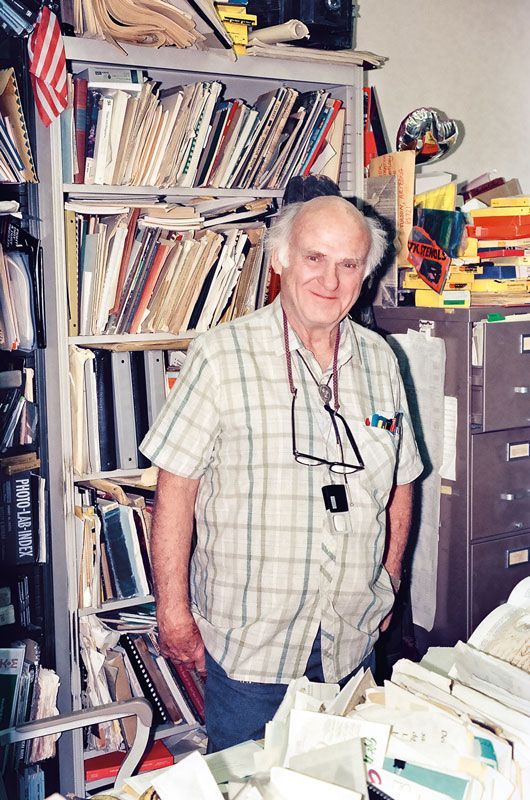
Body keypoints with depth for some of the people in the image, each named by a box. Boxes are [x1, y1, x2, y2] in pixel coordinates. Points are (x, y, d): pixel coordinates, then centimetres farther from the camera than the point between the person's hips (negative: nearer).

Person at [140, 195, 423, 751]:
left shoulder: (379, 361, 4)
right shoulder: (222, 356, -11)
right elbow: (176, 486, -10)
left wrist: (388, 583, 12)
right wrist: (174, 610, -9)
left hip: (352, 639, 4)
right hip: (247, 638, -4)